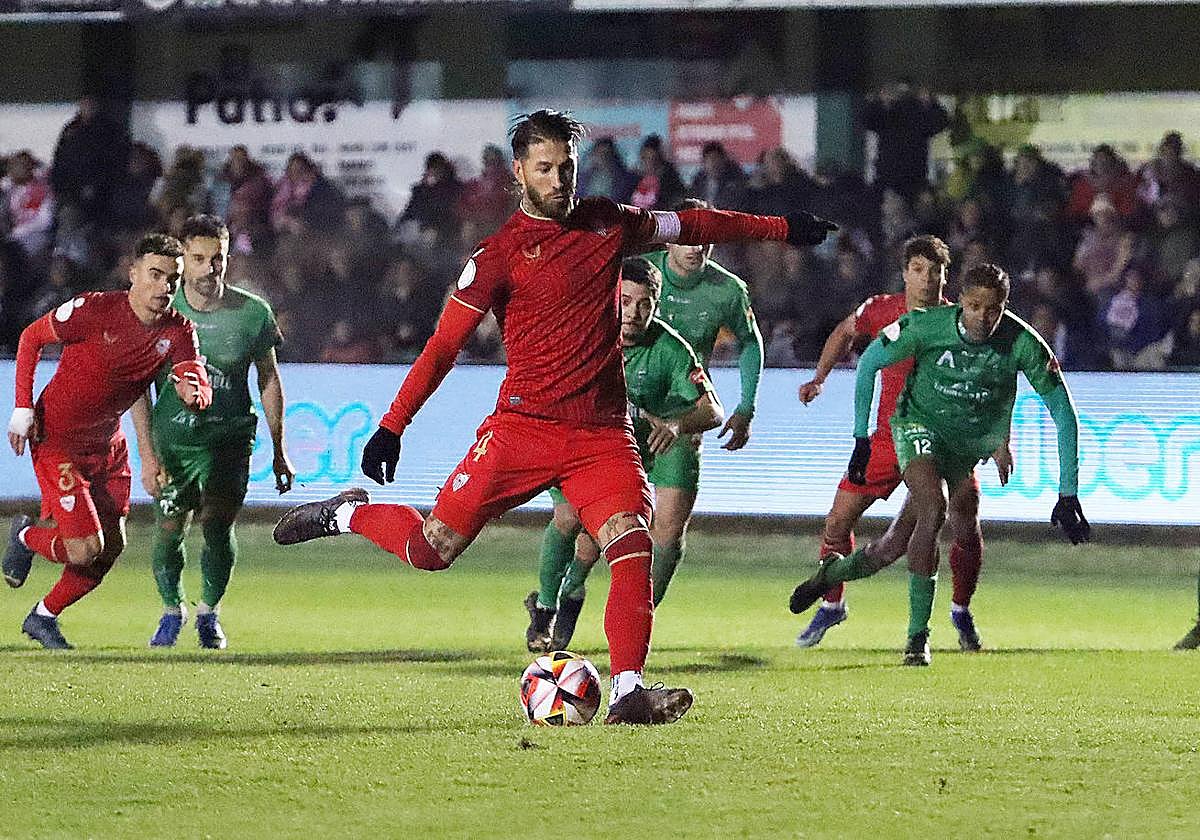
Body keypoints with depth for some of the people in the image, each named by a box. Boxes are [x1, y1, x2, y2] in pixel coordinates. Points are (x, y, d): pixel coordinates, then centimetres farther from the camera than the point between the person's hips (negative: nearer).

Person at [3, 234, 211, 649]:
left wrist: (194, 393, -40)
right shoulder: (95, 310, -21)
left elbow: (203, 390, -14)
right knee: (86, 549, -15)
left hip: (108, 443, 7)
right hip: (56, 439, -6)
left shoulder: (179, 331, -6)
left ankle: (43, 617, 30)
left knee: (111, 548, 9)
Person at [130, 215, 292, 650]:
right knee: (169, 530, -3)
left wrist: (278, 450, 8)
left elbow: (269, 381, 7)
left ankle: (209, 611, 11)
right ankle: (172, 611, 24)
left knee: (217, 524, -14)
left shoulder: (253, 313, -6)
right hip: (172, 437, 1)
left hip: (228, 437, -1)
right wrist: (147, 454, -8)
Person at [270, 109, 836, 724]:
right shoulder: (501, 253, -4)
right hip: (523, 427, -3)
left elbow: (689, 225, 25)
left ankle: (627, 692, -19)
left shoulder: (607, 224, 10)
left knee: (632, 544, -20)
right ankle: (347, 515, 25)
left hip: (602, 435, 3)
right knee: (432, 550, -5)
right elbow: (444, 345, -3)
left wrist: (781, 228, 29)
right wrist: (392, 426, -8)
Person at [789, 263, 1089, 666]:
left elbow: (1063, 413, -17)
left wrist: (1068, 494, -20)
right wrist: (861, 439, -6)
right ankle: (917, 636, -20)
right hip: (920, 425, -2)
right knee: (933, 510, -29)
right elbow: (868, 363, -6)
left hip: (970, 445, 2)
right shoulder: (926, 326, -24)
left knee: (895, 546, 2)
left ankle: (832, 573, 34)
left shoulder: (1021, 342, -23)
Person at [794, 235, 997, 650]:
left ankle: (961, 611, 12)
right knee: (838, 521, -2)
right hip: (889, 437, 1)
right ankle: (831, 604, 21)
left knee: (966, 527, -13)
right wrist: (819, 378, 9)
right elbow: (845, 332, 19)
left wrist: (1000, 442, -5)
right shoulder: (882, 311, -5)